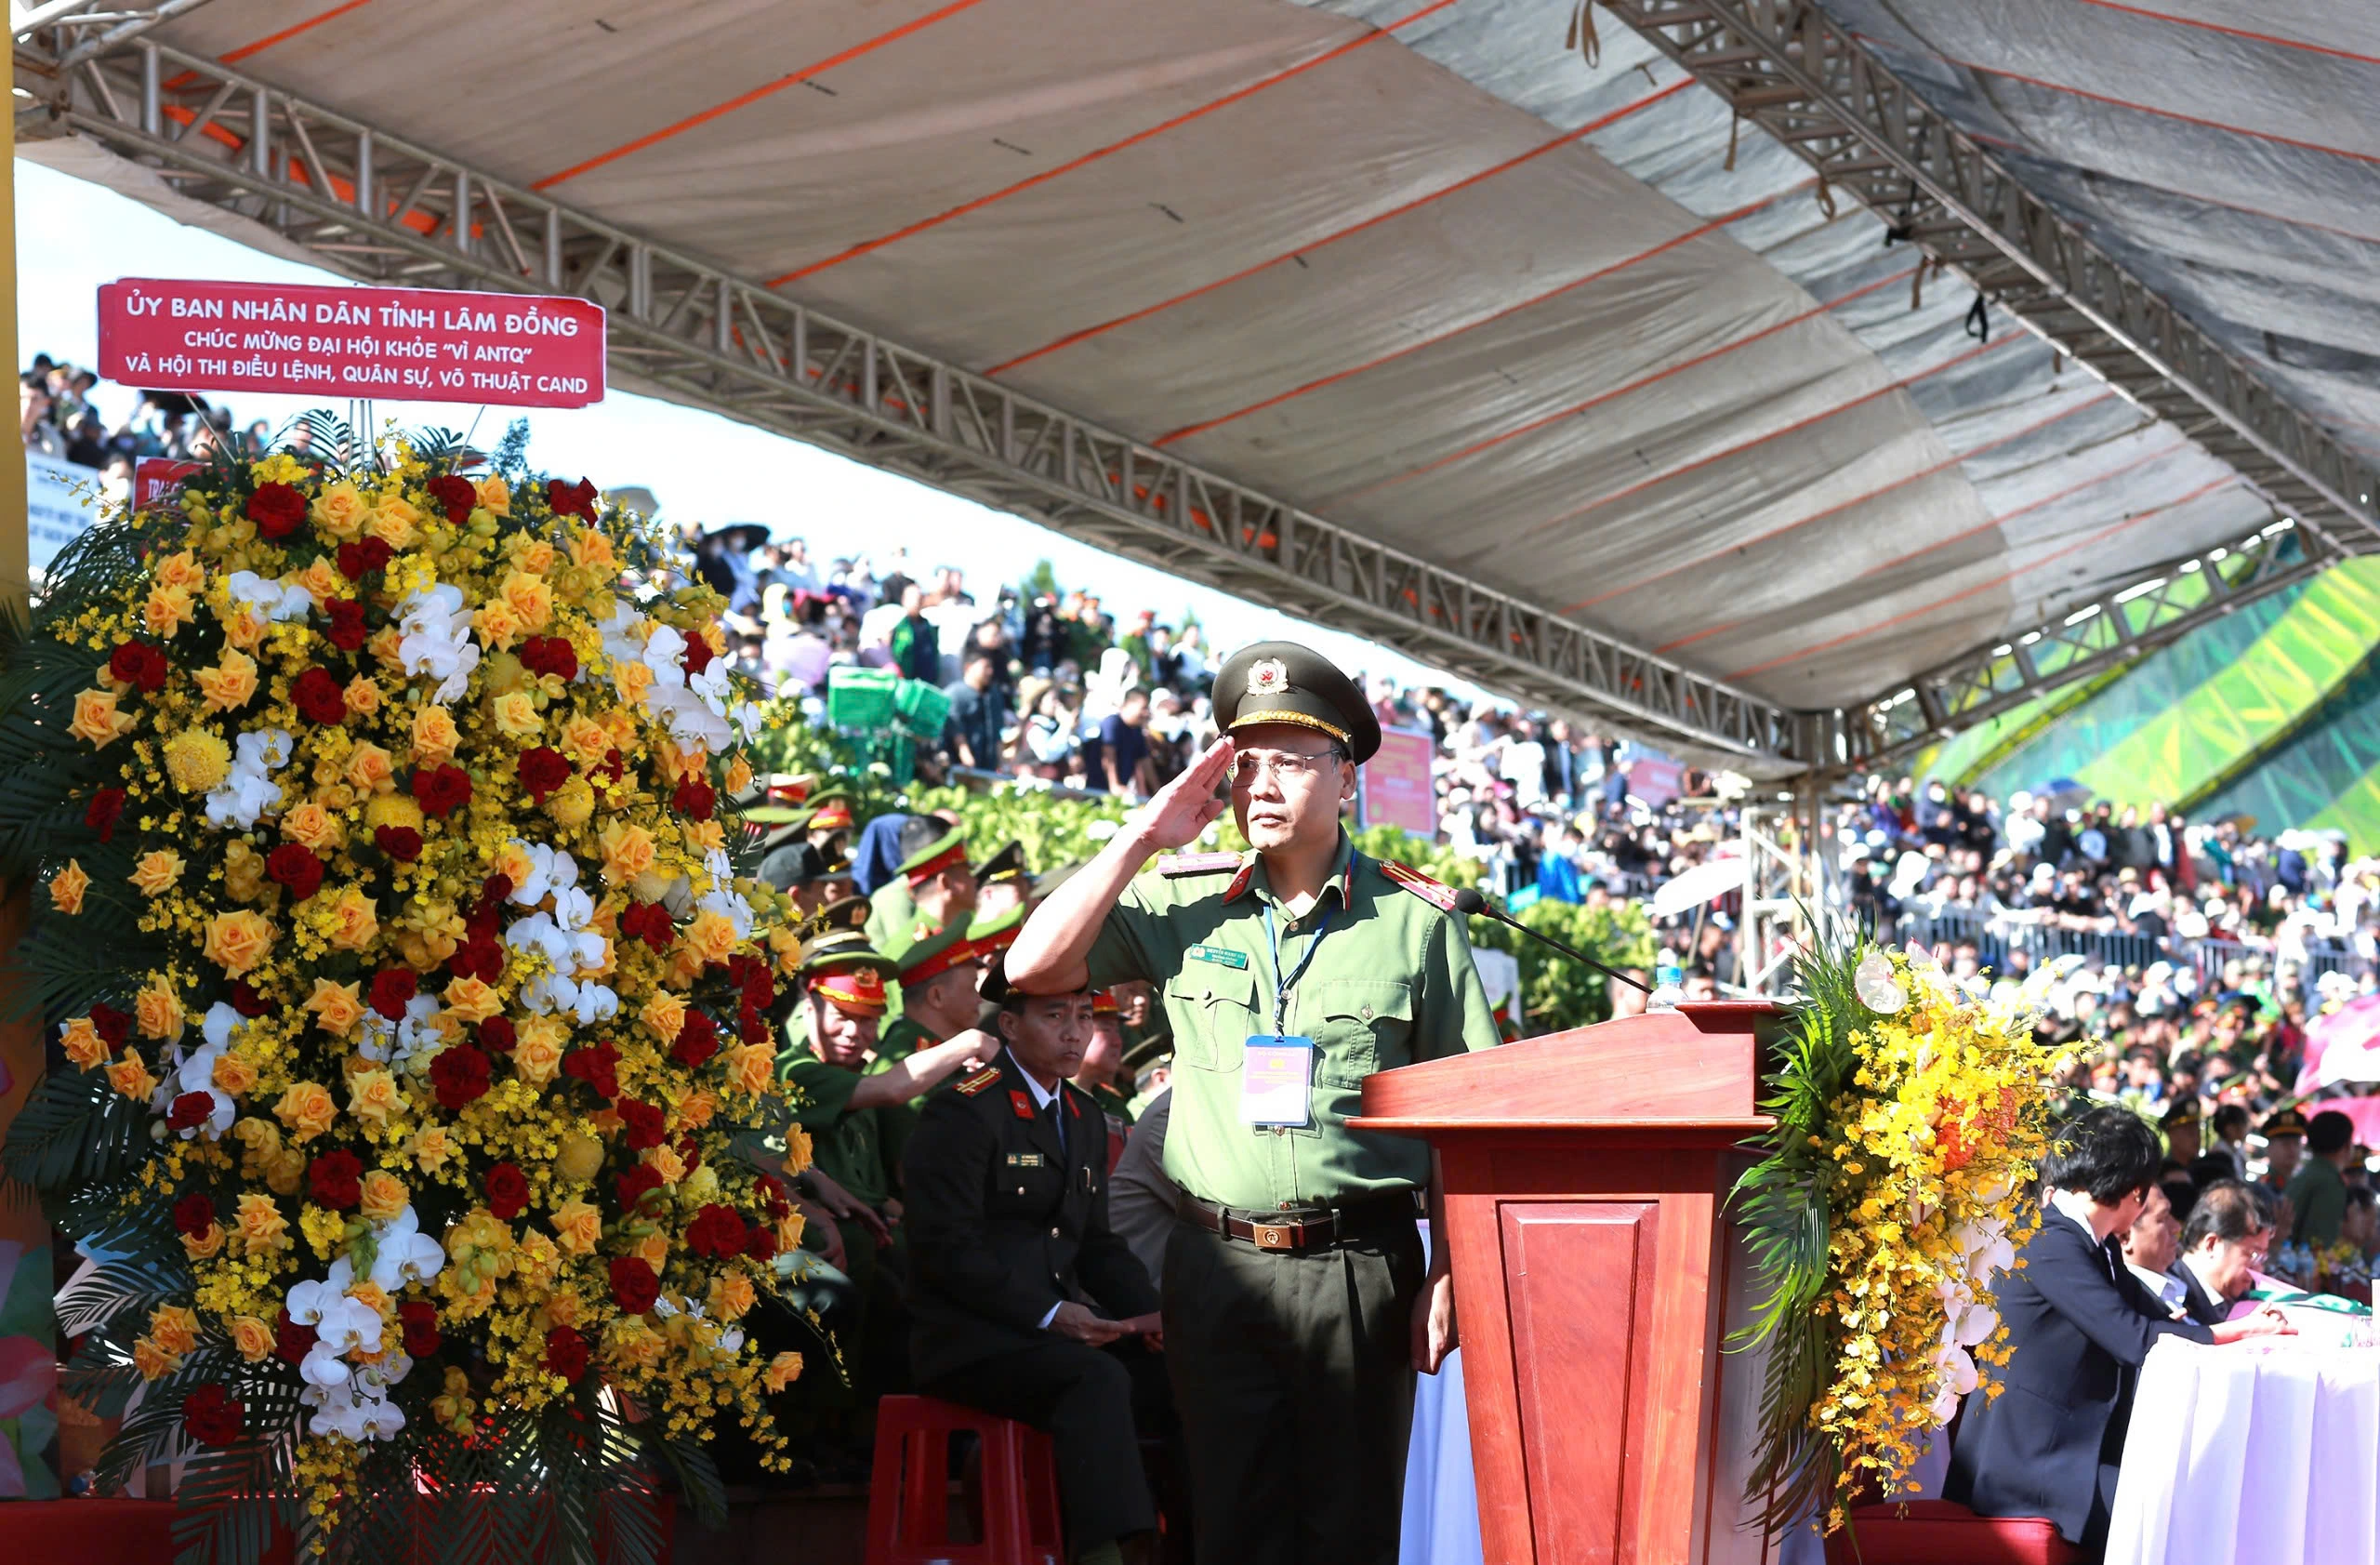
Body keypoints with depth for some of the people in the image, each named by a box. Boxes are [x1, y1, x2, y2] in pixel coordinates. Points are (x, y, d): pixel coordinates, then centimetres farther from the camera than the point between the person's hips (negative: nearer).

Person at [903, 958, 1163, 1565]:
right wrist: (1047, 1314, -19)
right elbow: (948, 1248, -13)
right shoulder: (962, 1113, -7)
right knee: (1099, 1378, -33)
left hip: (1056, 1330, 7)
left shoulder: (1085, 1117, 19)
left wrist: (1147, 1311, 1)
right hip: (970, 1339, -7)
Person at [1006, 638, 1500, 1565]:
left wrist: (1447, 1275, -3)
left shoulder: (1413, 921, 2)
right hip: (1218, 1267, 2)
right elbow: (1034, 968, -1)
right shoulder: (1181, 904, 7)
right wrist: (1144, 837, -2)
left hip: (1361, 1269, -1)